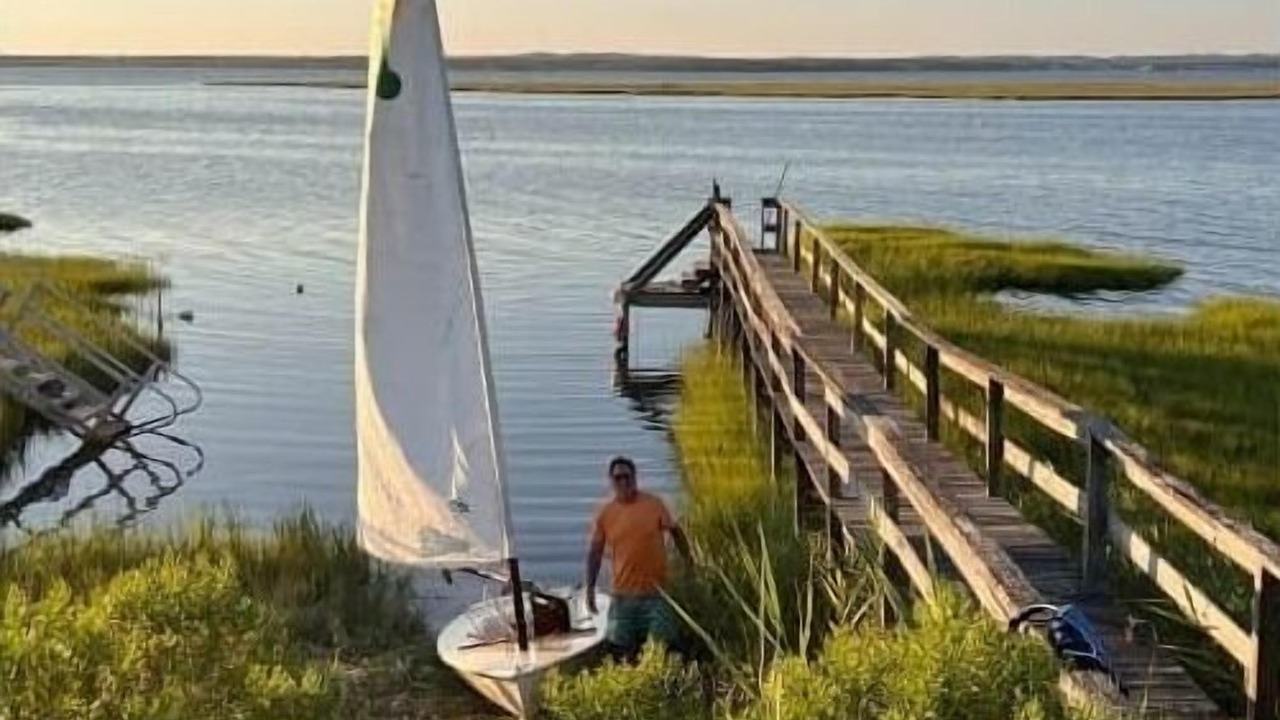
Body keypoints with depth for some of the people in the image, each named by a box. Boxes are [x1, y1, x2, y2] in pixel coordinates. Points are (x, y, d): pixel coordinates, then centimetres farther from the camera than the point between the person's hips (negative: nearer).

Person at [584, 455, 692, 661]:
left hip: (656, 591, -1)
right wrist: (590, 588, 0)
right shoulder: (604, 513, -2)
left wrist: (687, 558, 3)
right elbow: (595, 551, 4)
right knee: (619, 644, 4)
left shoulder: (654, 504, -5)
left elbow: (674, 530, 7)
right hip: (623, 593, 1)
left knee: (663, 644, 2)